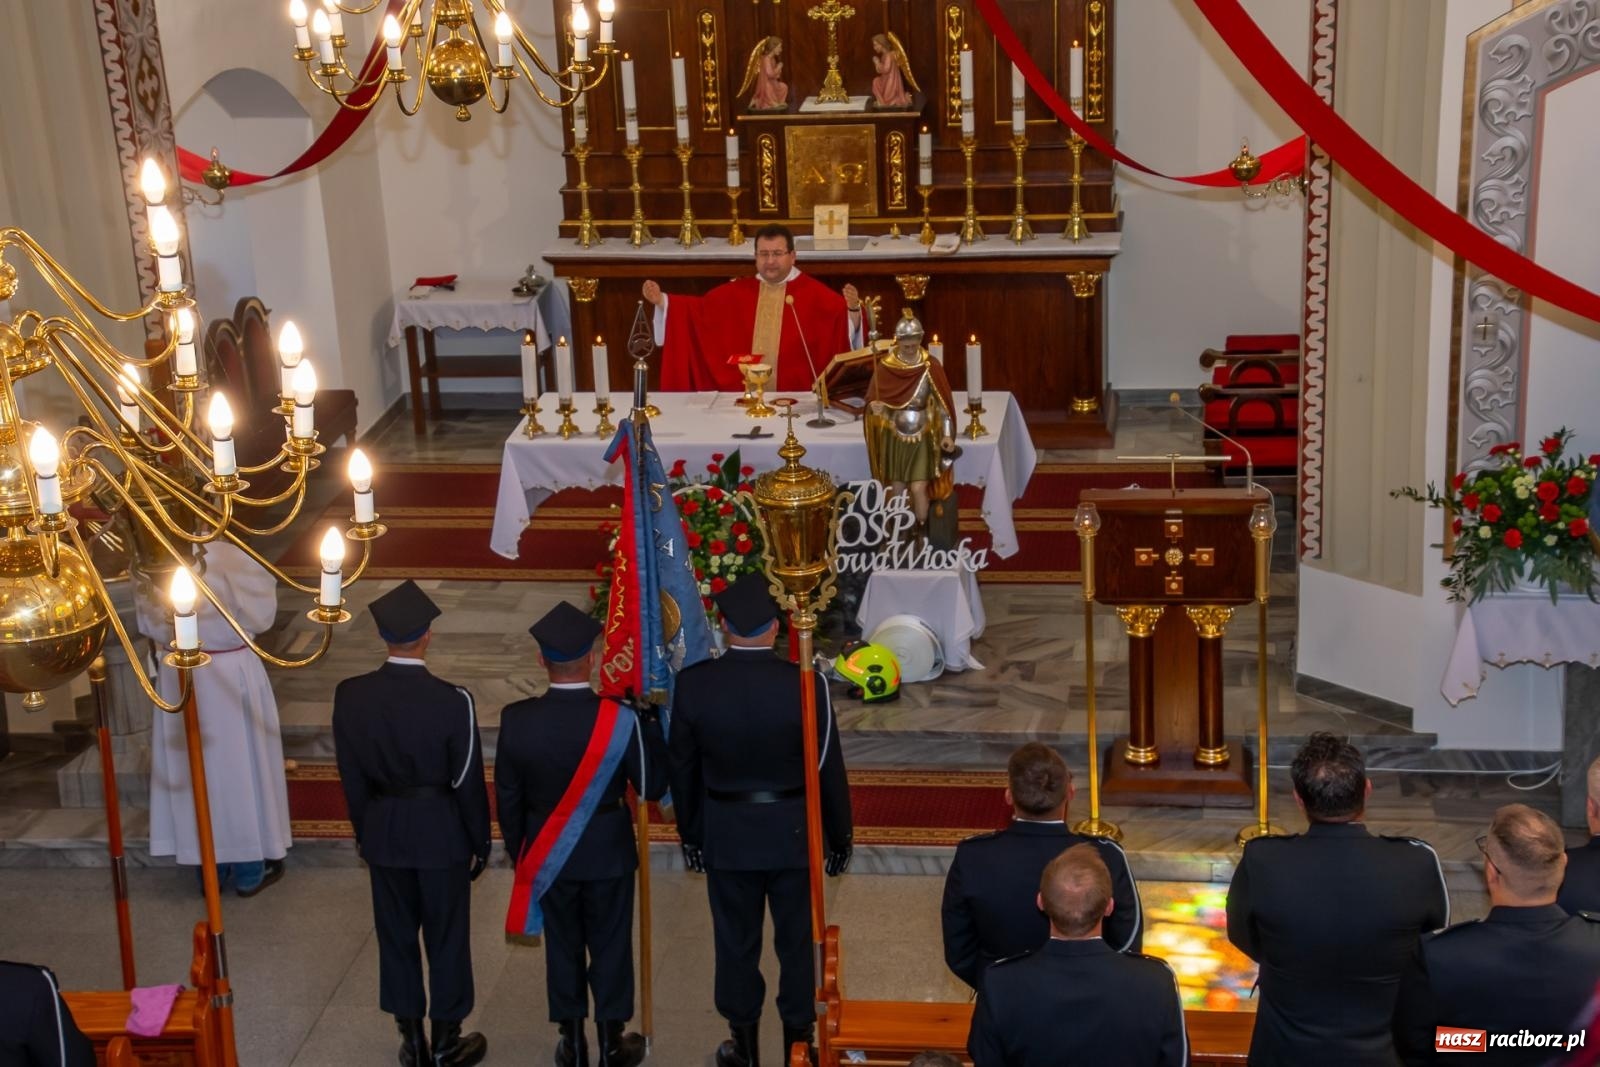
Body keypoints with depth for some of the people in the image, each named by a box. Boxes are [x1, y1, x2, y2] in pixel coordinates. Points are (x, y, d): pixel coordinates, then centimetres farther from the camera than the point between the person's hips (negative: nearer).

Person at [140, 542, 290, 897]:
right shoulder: (231, 558, -21)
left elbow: (150, 624, 2)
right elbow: (260, 615, -10)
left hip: (178, 674, 3)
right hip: (232, 673, -3)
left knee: (192, 767, 15)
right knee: (240, 764, 10)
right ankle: (250, 872, 20)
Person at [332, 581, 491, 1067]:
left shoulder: (350, 696, -12)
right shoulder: (453, 701, -22)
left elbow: (351, 776, 0)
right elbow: (468, 781, -12)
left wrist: (364, 833, 14)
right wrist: (480, 842, 2)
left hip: (383, 831, 3)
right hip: (441, 832, -3)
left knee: (395, 935, 17)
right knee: (447, 936, 13)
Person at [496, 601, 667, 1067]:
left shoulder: (516, 720, -16)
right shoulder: (622, 719, -23)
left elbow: (508, 797, -5)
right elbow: (652, 787, -11)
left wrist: (518, 851, 11)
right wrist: (652, 725, -2)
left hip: (547, 853, 2)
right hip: (608, 853, -2)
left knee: (562, 947, 18)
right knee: (610, 947, 15)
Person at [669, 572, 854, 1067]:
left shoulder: (693, 684, -13)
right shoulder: (806, 684, -18)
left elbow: (683, 768, -2)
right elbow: (829, 769, -9)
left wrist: (690, 833, 13)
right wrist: (839, 836, 5)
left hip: (726, 835, 1)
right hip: (793, 833, -1)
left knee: (736, 943, 15)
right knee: (797, 941, 15)